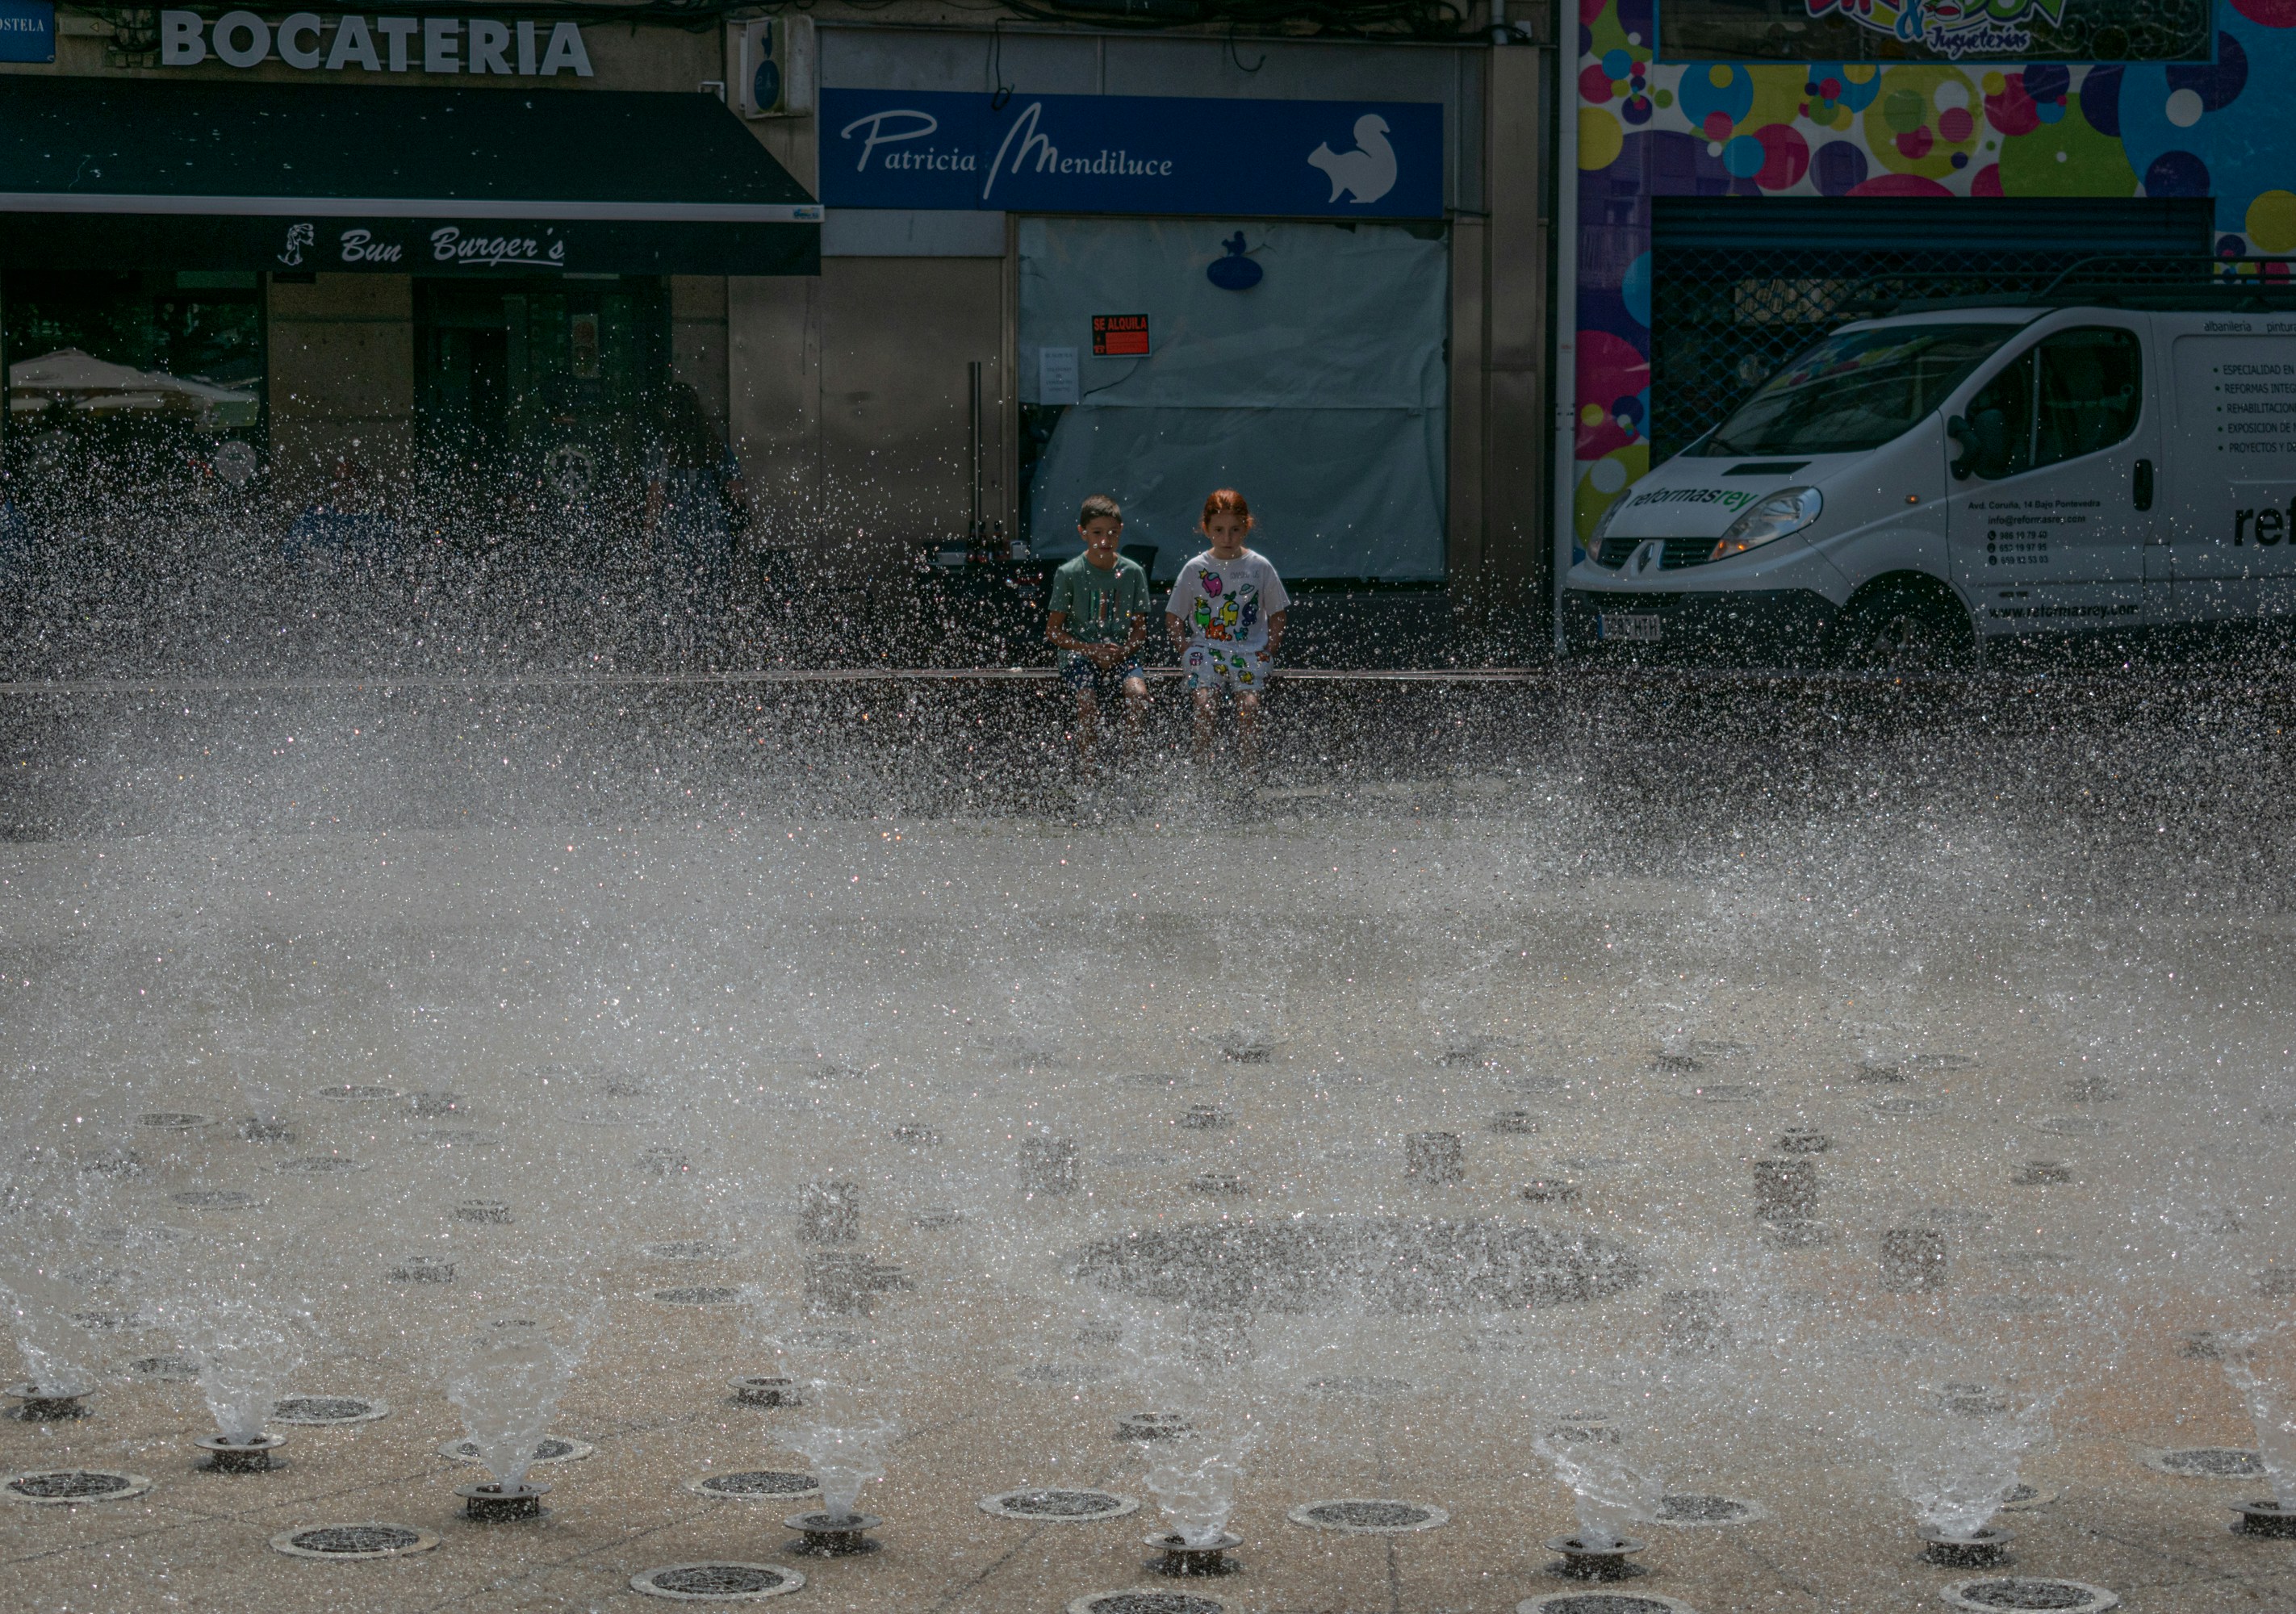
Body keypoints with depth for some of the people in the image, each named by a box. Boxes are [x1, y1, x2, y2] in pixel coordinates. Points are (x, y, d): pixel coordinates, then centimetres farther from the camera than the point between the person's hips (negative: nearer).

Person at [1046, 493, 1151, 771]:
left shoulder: (1132, 573, 6)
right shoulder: (1069, 574, -1)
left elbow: (1140, 630, 10)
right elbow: (1053, 631, 1)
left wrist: (1123, 651, -11)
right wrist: (1091, 650, -12)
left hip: (1121, 656, 2)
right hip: (1079, 657, -2)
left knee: (1137, 692, -29)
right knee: (1087, 698, -30)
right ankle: (1088, 771, -21)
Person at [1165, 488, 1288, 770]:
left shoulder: (1259, 566, 5)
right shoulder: (1196, 568, 3)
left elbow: (1277, 614, 13)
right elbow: (1173, 617, 10)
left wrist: (1268, 651, 0)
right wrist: (1187, 651, -3)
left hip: (1250, 652, 0)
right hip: (1205, 649, 0)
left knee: (1249, 705, -21)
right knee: (1205, 704, -23)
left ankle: (1250, 776, -15)